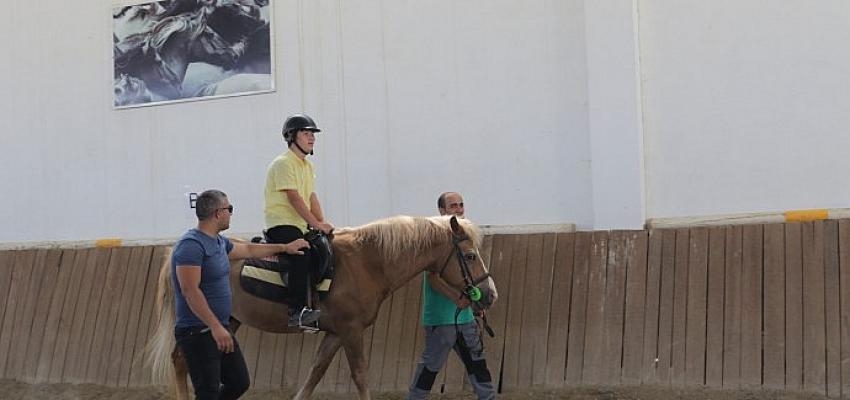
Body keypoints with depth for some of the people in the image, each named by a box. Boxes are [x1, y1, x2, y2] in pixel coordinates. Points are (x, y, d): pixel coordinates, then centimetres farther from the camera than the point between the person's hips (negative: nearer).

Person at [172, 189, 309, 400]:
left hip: (219, 330, 10)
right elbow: (190, 291, -25)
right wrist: (216, 327, -28)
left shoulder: (219, 242, 13)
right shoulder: (191, 245, -18)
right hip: (198, 332, -10)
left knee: (239, 383, 15)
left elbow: (248, 250, 32)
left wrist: (285, 247, 38)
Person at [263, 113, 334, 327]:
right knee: (301, 255, -31)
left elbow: (311, 197, 14)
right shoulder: (283, 163, -11)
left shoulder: (307, 165, 19)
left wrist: (323, 223, 0)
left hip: (301, 225, 10)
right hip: (281, 224, -10)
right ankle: (297, 311, -33)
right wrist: (317, 224, -20)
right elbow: (294, 199, -18)